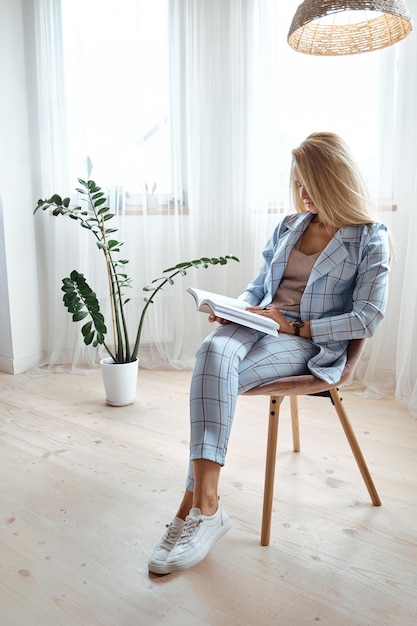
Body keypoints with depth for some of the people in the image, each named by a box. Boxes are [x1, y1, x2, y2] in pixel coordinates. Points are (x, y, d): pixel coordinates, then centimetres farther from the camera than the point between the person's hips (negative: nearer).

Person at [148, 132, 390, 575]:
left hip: (312, 343, -4)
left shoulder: (370, 240, 1)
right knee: (213, 351, -33)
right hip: (260, 323, 5)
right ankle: (206, 505, -34)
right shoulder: (289, 226, 18)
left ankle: (196, 504, -22)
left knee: (216, 379, -31)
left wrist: (295, 326, -14)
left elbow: (368, 319, -8)